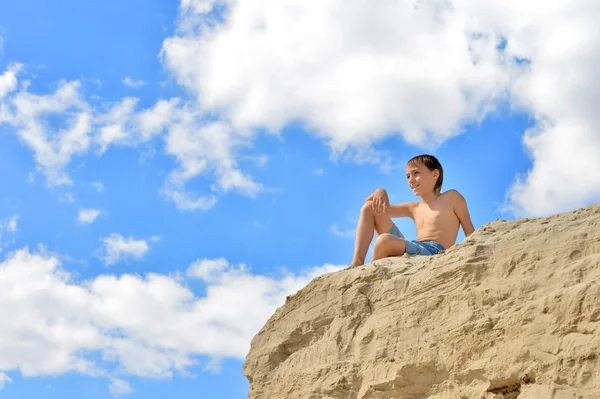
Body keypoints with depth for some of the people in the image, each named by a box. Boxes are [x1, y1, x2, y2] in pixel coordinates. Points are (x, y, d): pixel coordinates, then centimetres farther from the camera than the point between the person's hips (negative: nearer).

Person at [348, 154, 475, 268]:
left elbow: (470, 233, 7)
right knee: (369, 207, 7)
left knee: (384, 240, -36)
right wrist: (380, 192, 6)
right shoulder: (413, 208, 25)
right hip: (410, 250, 7)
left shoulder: (452, 197, 9)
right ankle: (357, 263, -10)